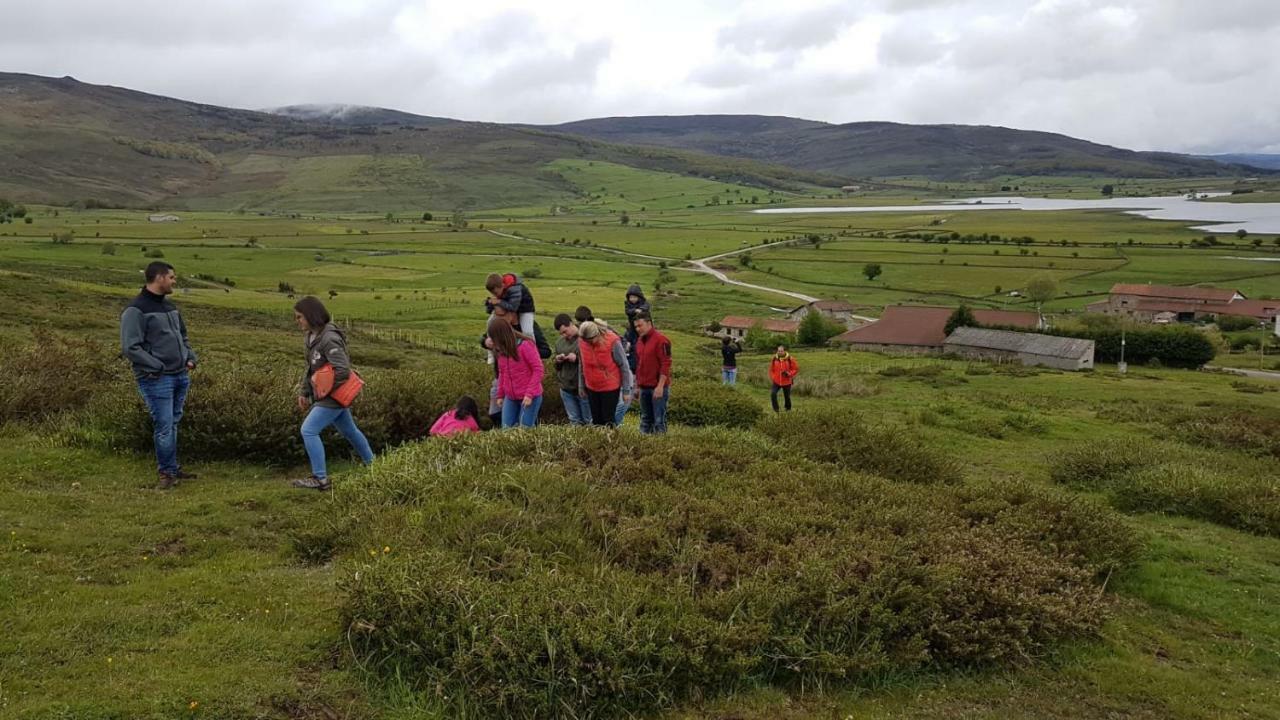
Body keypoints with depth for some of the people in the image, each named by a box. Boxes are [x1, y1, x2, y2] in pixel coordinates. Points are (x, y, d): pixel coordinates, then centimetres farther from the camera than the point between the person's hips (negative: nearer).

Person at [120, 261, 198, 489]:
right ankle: (168, 472, 7)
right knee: (164, 427, -4)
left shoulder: (169, 306, 15)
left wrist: (190, 357, 9)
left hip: (181, 376, 7)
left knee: (173, 424, 13)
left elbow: (183, 336, 26)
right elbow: (130, 348, -16)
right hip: (157, 380, -7)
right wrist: (158, 367, -17)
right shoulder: (136, 310, -11)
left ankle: (172, 468, 22)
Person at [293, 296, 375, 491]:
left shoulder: (329, 339, -23)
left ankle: (320, 478, -6)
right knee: (349, 430, 20)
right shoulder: (312, 336, 7)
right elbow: (311, 368, 16)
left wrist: (326, 390, -19)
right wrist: (304, 392, 13)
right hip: (333, 396, 10)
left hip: (333, 397, -10)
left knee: (309, 430, -11)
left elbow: (343, 370, -28)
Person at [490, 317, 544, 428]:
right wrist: (500, 395, 16)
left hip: (530, 397, -7)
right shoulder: (501, 349, 5)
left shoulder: (525, 346, -16)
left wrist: (529, 394, -18)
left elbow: (538, 369, -16)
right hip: (510, 398, 7)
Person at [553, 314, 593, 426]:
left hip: (584, 388, -5)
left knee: (589, 421, 6)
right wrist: (558, 361, -2)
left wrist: (577, 358, -22)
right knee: (574, 421, 13)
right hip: (566, 388, 5)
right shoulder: (559, 342, 10)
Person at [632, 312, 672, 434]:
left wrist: (660, 386, -19)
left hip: (658, 388, -8)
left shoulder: (660, 340, -11)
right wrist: (637, 384, 18)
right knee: (645, 419, 12)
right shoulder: (640, 341, 14)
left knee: (659, 420, -6)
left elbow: (665, 364, -15)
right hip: (644, 387, 8)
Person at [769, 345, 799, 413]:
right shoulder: (774, 359, -3)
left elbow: (796, 368, -3)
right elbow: (771, 369, 10)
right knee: (772, 394, -18)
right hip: (776, 382, 1)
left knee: (787, 396, 10)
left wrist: (789, 374, -18)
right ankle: (776, 409, -2)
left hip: (786, 382, -1)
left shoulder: (790, 359, -10)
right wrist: (772, 377, -2)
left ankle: (788, 409, 35)